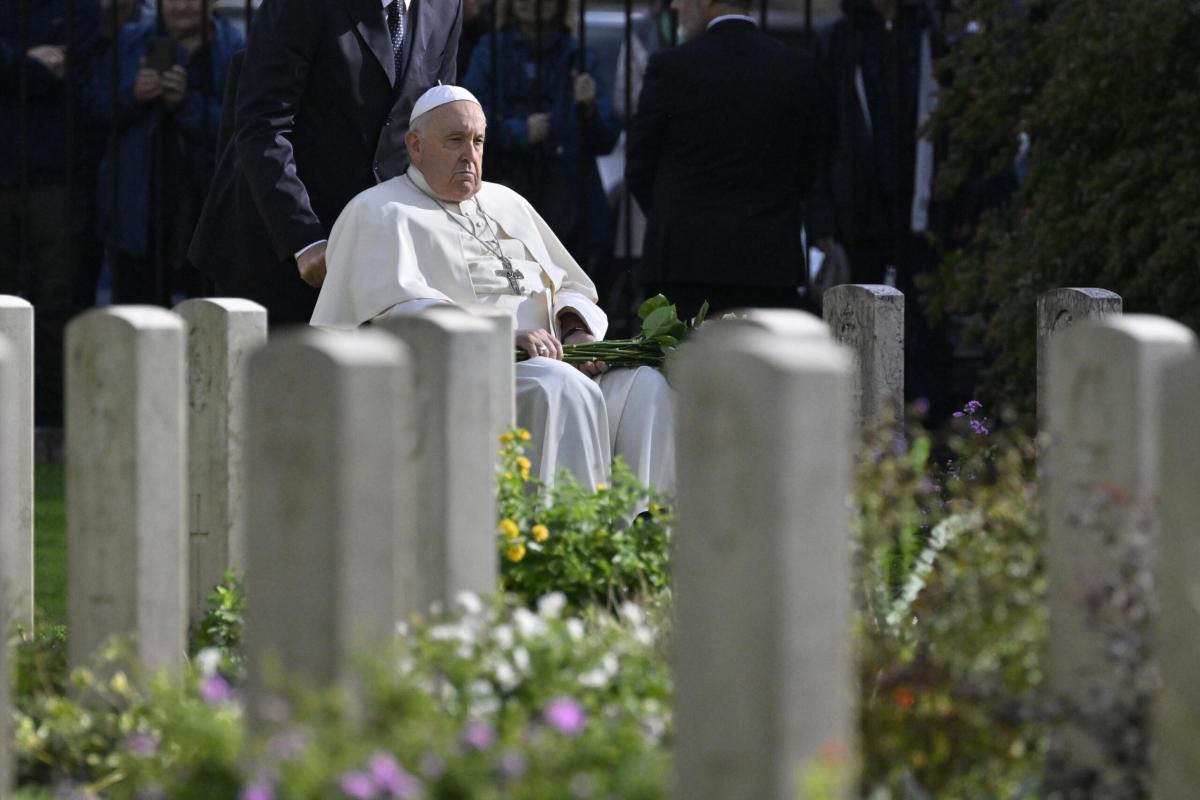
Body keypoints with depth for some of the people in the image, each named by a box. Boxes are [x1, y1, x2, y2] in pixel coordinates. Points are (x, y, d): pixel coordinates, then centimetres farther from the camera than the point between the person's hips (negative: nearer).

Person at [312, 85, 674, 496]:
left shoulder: (507, 204, 28)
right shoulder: (380, 212, 7)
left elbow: (571, 288, 28)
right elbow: (399, 308, -10)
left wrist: (578, 331, 2)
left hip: (551, 363, 6)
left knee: (646, 386, -22)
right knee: (560, 387, -36)